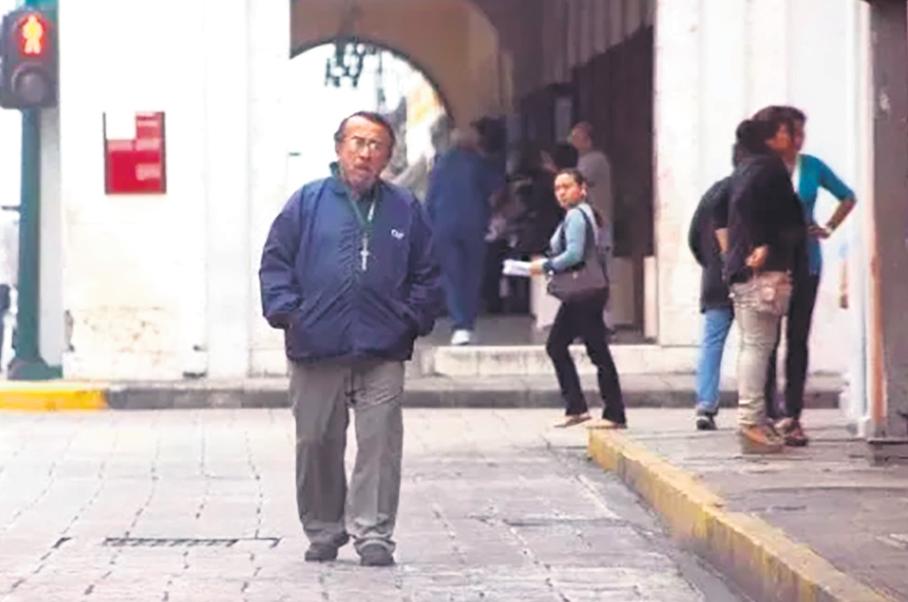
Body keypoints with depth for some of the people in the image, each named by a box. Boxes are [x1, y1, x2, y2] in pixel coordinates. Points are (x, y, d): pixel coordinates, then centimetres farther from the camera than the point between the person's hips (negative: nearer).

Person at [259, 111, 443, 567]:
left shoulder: (404, 209, 10)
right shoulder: (308, 203, 6)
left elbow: (426, 273, 14)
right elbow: (275, 263, 6)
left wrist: (413, 319, 2)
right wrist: (286, 312, -5)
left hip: (382, 354, 0)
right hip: (316, 350, 0)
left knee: (380, 443, -5)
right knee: (316, 443, 6)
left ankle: (373, 533, -2)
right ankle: (323, 531, 19)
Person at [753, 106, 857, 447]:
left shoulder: (812, 167, 4)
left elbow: (848, 197, 18)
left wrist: (829, 228, 8)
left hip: (805, 262, 3)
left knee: (798, 340, 4)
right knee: (768, 339, -2)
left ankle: (792, 416, 7)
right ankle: (769, 414, 2)